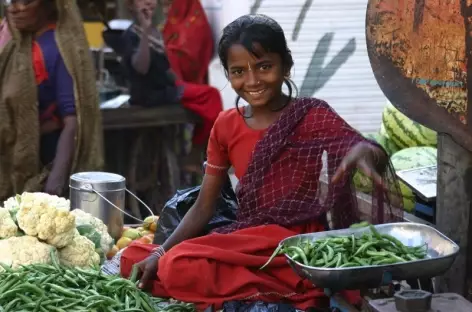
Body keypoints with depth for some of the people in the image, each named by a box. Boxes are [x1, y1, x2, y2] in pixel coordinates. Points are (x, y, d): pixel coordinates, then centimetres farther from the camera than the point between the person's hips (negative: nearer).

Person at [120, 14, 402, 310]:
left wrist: (364, 151, -41)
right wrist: (161, 252, -4)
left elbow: (377, 157, -16)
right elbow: (204, 207, 11)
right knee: (133, 259, -3)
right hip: (245, 239, 8)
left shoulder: (313, 116, -5)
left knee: (179, 269, -27)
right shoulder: (226, 125, 10)